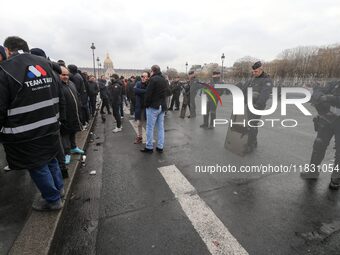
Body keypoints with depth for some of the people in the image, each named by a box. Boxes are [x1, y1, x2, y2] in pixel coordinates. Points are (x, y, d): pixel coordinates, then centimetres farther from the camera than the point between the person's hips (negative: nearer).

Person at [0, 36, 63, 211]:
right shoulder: (45, 65, 4)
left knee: (37, 166, 11)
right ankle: (58, 188, 42)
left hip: (26, 135, -6)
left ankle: (53, 200, 28)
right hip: (50, 127, 6)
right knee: (50, 158, 25)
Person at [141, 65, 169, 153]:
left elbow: (148, 93, -15)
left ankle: (149, 147, 8)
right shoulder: (165, 80, 13)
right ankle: (160, 147, 16)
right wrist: (163, 102, 15)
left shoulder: (153, 79, -12)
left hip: (153, 106, -8)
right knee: (161, 127, 10)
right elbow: (167, 92, 16)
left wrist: (147, 104, -5)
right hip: (163, 106, 8)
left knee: (150, 127, 1)